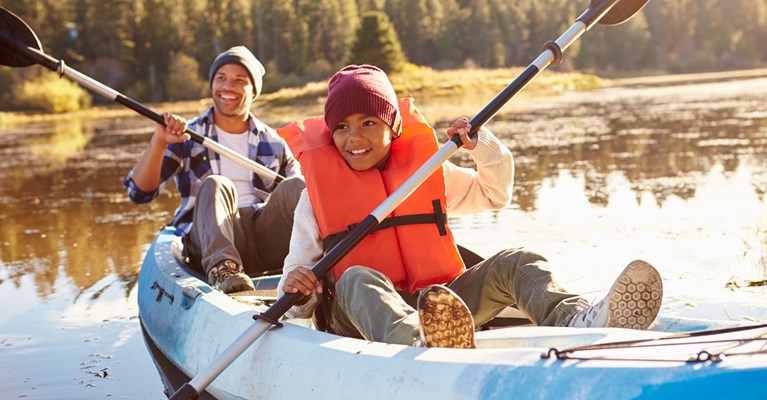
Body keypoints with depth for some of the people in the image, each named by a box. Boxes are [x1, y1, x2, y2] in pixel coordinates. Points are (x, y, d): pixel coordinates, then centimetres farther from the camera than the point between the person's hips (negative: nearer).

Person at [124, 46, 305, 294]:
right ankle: (222, 269, -53)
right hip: (210, 241, -2)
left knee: (295, 186, -23)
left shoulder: (273, 144, 20)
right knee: (215, 185, -31)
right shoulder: (186, 138, 12)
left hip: (266, 239, 2)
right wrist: (159, 142, -15)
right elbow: (139, 192, 1)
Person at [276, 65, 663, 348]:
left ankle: (579, 321, -49)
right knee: (358, 279, -36)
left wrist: (485, 147, 8)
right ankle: (414, 345, -70)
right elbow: (299, 305, 4)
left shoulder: (427, 168, 15)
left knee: (515, 263, -16)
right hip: (359, 316, -3)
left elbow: (494, 195, 27)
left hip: (440, 305, 4)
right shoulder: (317, 193, 6)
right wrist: (295, 290, -21)